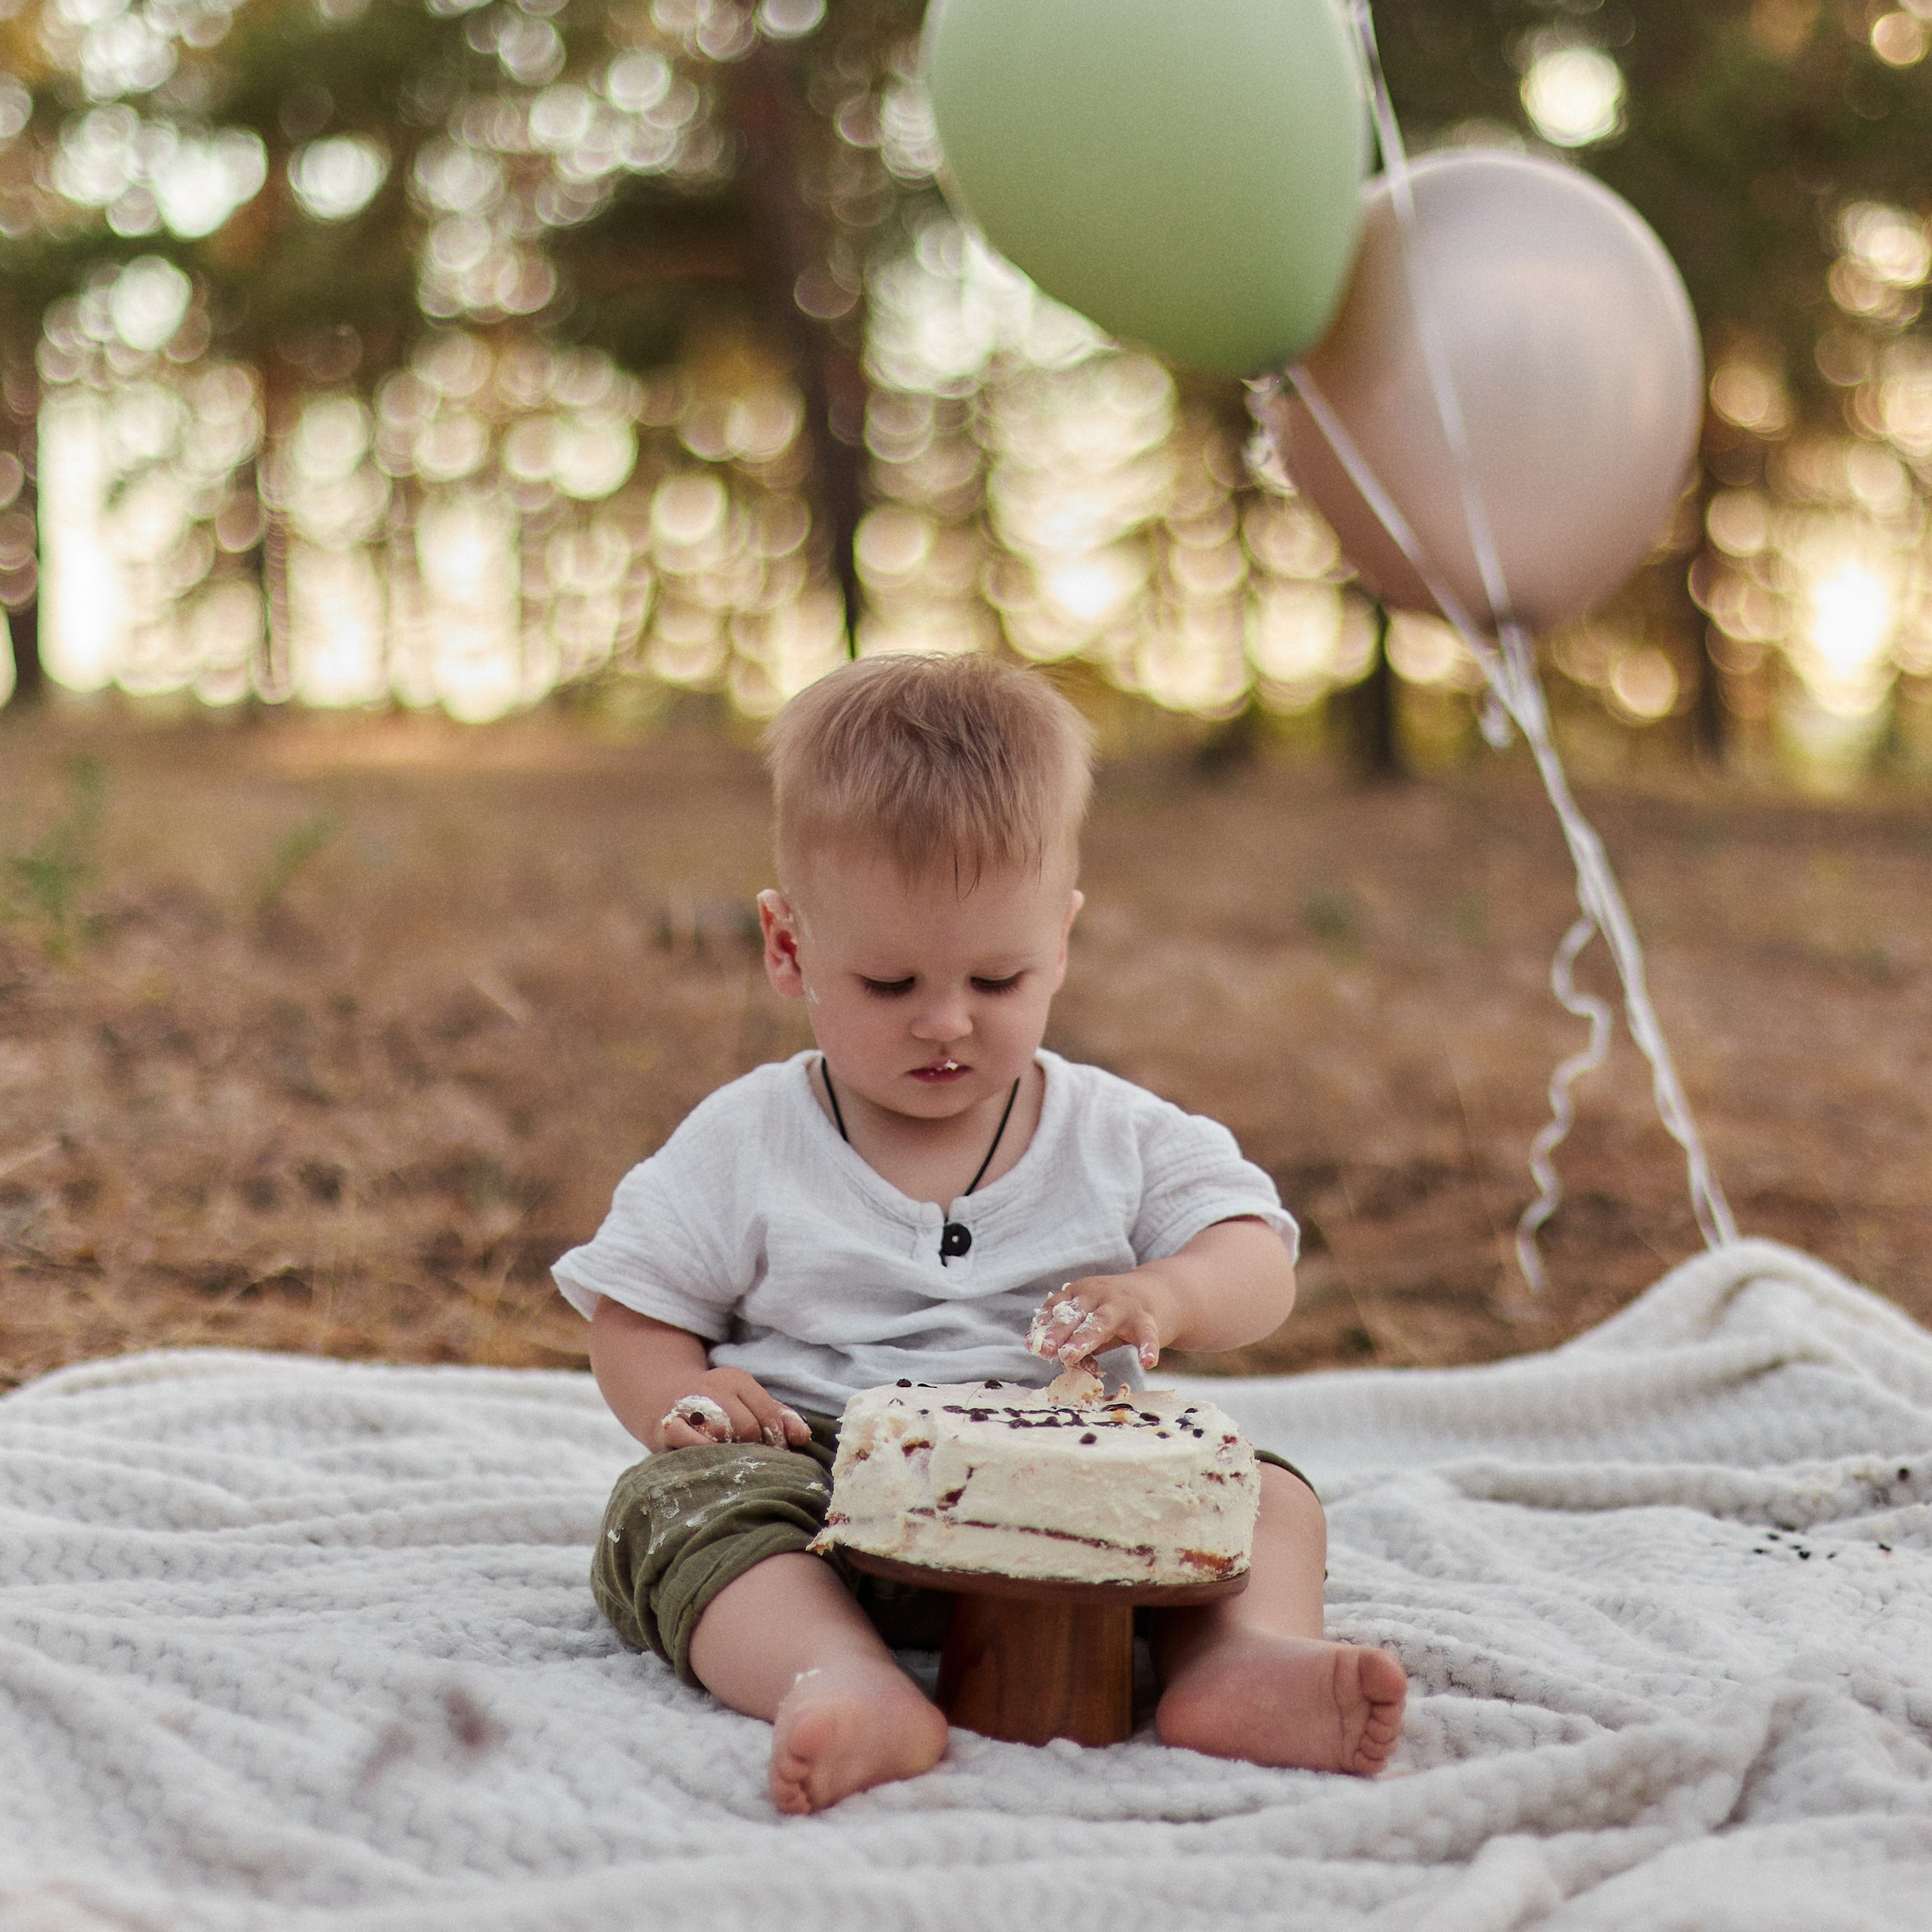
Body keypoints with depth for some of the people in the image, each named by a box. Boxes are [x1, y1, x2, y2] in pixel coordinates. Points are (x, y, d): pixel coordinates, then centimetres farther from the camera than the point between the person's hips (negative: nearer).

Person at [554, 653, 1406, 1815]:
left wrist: (1164, 1296, -24)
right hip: (823, 1475, -1)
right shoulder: (745, 1148, 4)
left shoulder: (1120, 1138, 7)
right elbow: (632, 1314, 8)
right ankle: (846, 1684, -54)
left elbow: (1259, 1270, 0)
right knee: (689, 1502, -31)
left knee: (1262, 1491, -16)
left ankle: (1240, 1656, -42)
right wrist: (684, 1394, -15)